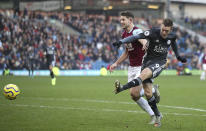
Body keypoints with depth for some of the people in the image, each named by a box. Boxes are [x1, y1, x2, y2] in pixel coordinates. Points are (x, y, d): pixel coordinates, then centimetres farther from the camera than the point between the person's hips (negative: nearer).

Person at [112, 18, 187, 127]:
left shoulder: (172, 36, -1)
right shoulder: (153, 33, -12)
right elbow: (136, 37, -21)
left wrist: (178, 56, 37)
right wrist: (121, 42, -35)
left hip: (159, 63, 0)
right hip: (148, 60, 1)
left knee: (144, 74, -34)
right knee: (148, 92, -5)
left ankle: (122, 88, -47)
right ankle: (158, 116, 10)